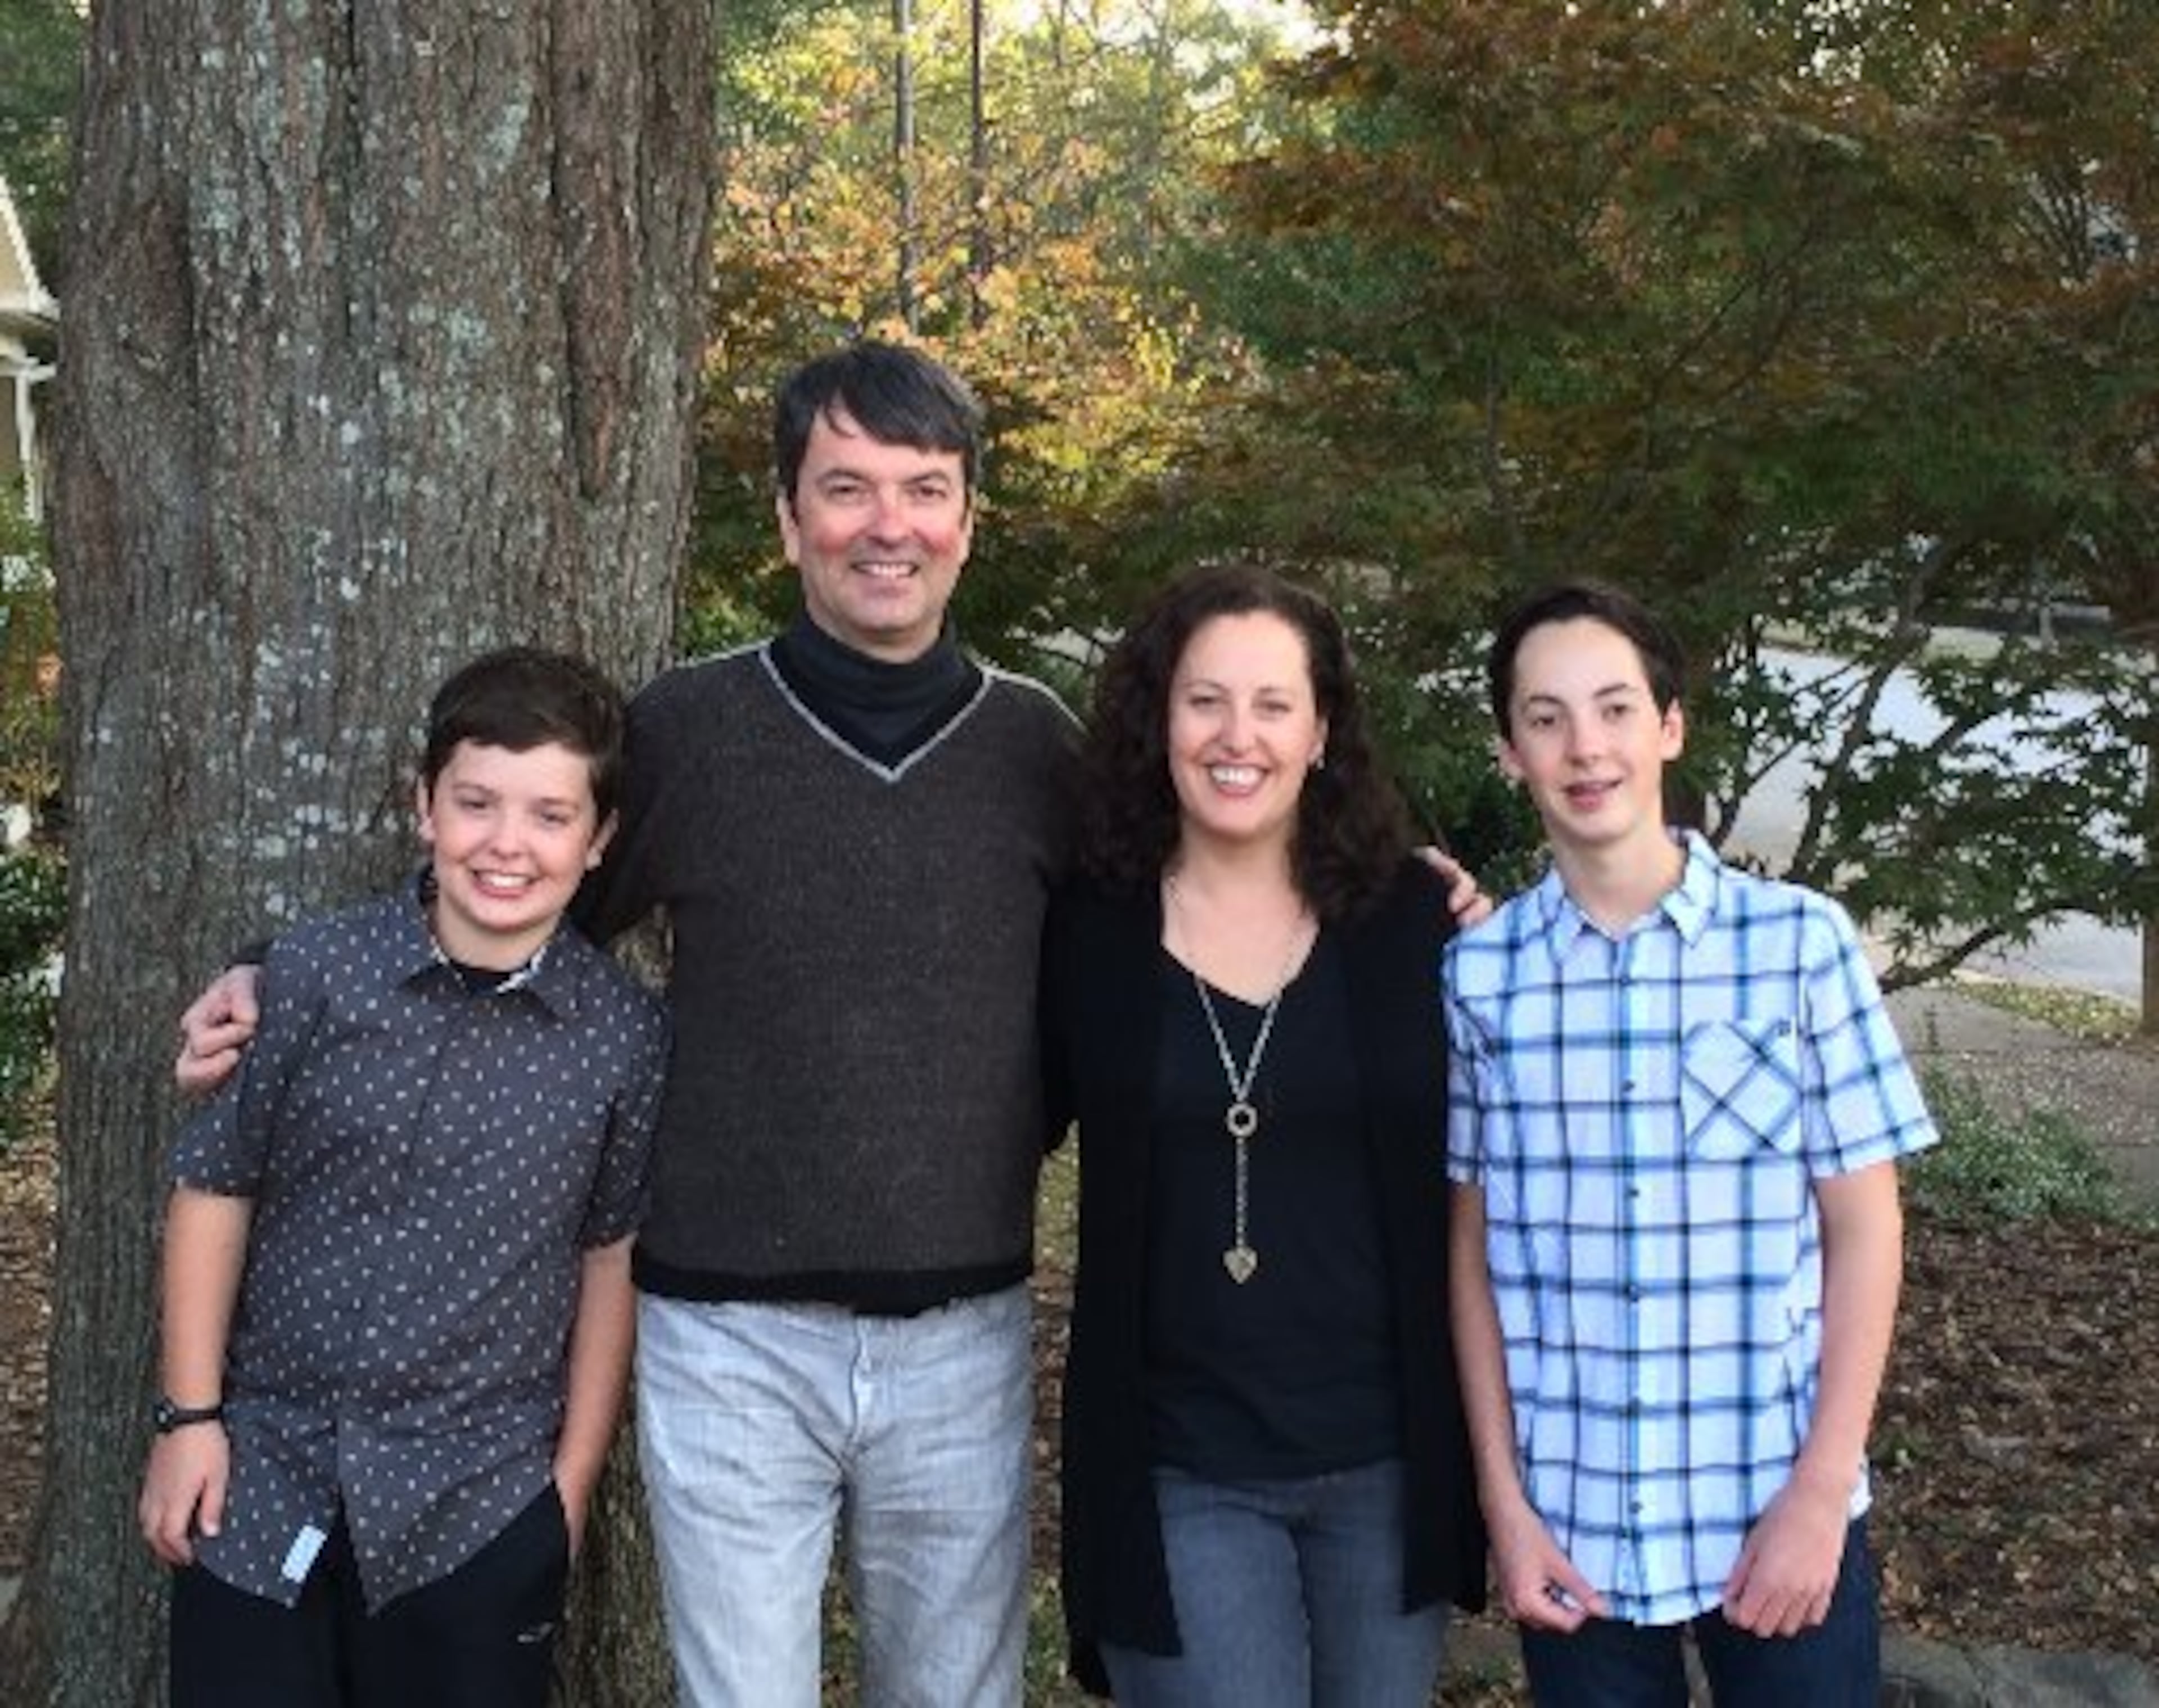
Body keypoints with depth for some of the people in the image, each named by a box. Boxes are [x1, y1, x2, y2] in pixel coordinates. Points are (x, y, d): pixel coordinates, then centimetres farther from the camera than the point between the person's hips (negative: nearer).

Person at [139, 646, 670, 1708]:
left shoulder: (625, 1038, -6)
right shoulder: (317, 972, -7)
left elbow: (611, 1257, 4)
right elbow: (215, 1189, 1)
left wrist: (573, 1481, 6)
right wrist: (190, 1417, 0)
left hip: (480, 1511, 0)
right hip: (261, 1478, 1)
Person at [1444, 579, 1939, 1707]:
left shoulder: (1802, 940, -5)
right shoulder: (1476, 973, -2)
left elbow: (1863, 1232, -2)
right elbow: (1475, 1252, 4)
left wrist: (1821, 1493, -7)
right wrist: (1503, 1502, -1)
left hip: (1781, 1511, -1)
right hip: (1571, 1527, 1)